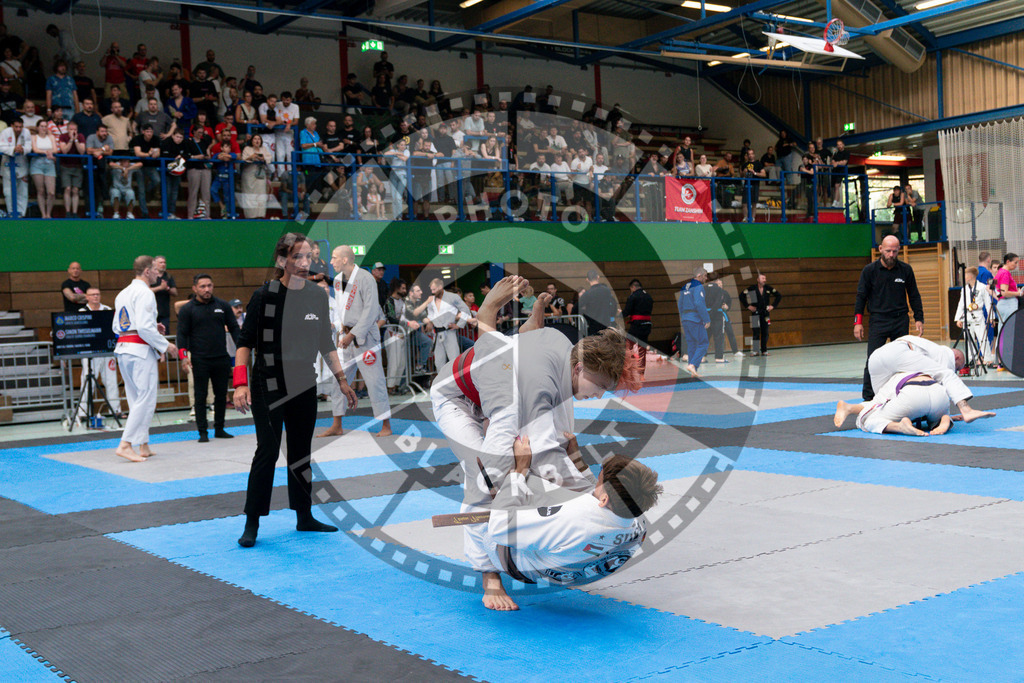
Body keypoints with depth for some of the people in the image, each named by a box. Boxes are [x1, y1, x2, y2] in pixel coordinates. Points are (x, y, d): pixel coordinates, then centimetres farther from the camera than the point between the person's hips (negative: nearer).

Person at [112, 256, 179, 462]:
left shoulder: (123, 293, 16)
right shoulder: (144, 293, -12)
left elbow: (116, 327, 20)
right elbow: (144, 327, -20)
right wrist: (165, 345, -10)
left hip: (123, 348, 9)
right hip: (140, 351, -9)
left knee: (137, 399, 13)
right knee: (146, 400, -5)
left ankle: (143, 447, 17)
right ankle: (125, 444, -9)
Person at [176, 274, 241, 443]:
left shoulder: (223, 305, 9)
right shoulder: (187, 309, 1)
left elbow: (234, 328, 12)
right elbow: (182, 334, -1)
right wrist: (183, 355, -13)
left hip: (222, 359, 3)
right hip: (200, 360, -3)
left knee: (221, 395, 8)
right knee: (200, 396, 0)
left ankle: (219, 429, 19)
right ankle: (202, 432, 5)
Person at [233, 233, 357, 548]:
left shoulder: (318, 296, 3)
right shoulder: (265, 295, -10)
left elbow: (326, 344, 13)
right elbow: (245, 343, -9)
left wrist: (341, 380, 11)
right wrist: (240, 384, -18)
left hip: (304, 386, 5)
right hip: (267, 386, -5)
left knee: (301, 451, 11)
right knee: (267, 451, -7)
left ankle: (304, 517, 22)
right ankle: (251, 525, 2)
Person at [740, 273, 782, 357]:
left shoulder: (768, 288, 4)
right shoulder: (752, 288, -4)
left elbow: (779, 296, 14)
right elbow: (741, 296, 1)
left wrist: (773, 306, 6)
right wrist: (748, 306, -3)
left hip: (765, 313, 3)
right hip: (755, 313, -3)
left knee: (765, 332, 4)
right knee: (756, 332, -6)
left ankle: (764, 350, 11)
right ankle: (755, 350, -3)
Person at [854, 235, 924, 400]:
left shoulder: (905, 269, 3)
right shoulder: (870, 270, -1)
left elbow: (914, 296, 11)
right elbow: (861, 296, 3)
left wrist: (919, 319, 6)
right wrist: (858, 321, -4)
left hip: (901, 320, 2)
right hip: (878, 320, -2)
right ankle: (868, 397, -3)